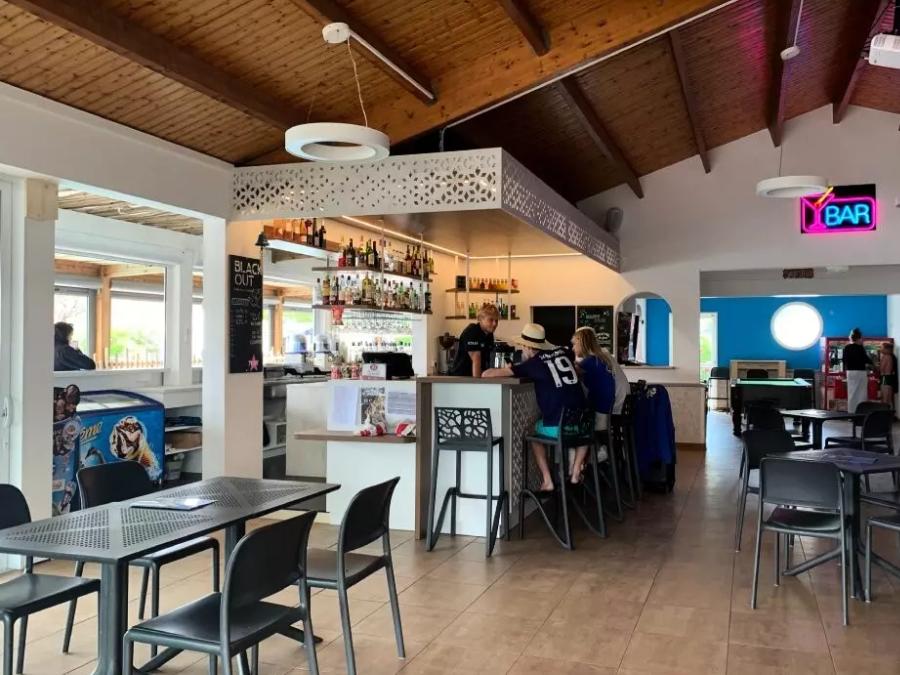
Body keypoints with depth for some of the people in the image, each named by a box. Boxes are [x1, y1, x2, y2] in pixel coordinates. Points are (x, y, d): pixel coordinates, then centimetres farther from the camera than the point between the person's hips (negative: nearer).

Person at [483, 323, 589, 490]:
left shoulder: (533, 364, 0)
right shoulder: (564, 352, 13)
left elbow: (487, 374, -1)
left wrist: (508, 370, 22)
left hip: (555, 427, -4)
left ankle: (547, 481, 22)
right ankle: (575, 473, 27)